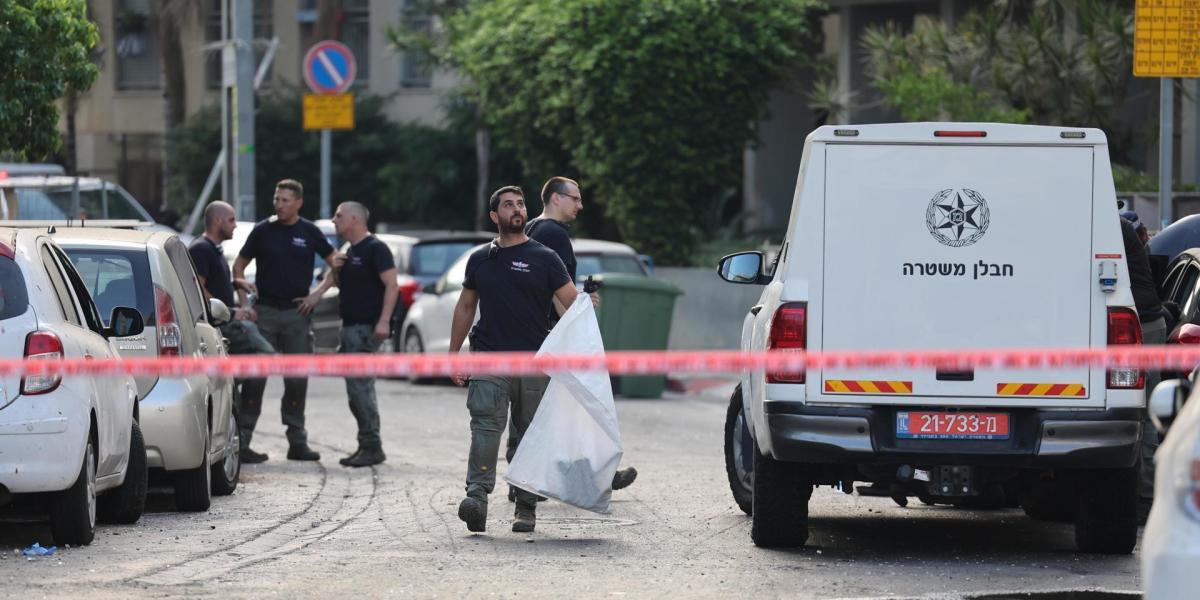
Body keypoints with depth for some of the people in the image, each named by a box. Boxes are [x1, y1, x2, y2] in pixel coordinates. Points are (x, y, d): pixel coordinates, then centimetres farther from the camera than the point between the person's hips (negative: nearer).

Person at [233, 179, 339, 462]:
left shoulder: (309, 232, 5)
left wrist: (317, 294, -1)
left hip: (297, 312, 1)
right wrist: (243, 288, -7)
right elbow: (238, 266, 11)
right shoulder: (263, 230, 5)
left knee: (297, 379, 3)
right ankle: (242, 437, -2)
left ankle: (297, 441, 8)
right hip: (265, 311, -1)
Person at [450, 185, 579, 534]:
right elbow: (465, 307, 22)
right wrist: (453, 355, 19)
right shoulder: (480, 260, 12)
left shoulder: (544, 259, 4)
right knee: (485, 426, -15)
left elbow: (573, 304, -2)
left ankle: (526, 507, 12)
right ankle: (477, 496, -26)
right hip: (489, 358, 1)